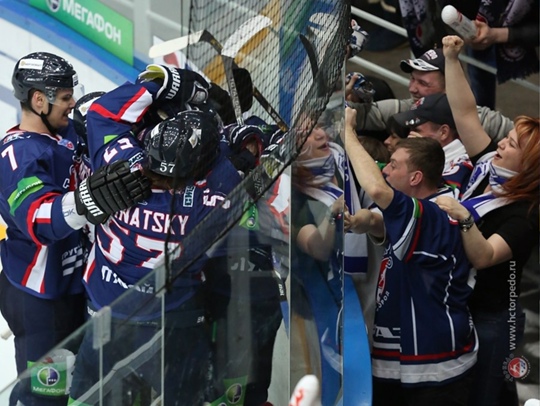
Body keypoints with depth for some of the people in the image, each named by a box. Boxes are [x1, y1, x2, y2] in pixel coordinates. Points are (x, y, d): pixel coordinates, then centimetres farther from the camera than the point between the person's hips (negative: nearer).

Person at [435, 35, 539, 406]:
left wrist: (464, 218, -49)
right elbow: (465, 112, -2)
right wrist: (452, 59, -8)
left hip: (491, 318, -8)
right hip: (458, 305, 8)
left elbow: (483, 257, -35)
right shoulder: (489, 166, -3)